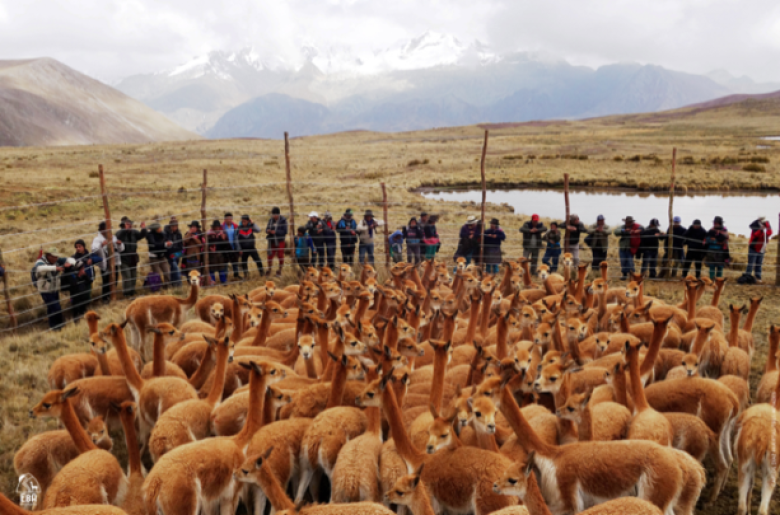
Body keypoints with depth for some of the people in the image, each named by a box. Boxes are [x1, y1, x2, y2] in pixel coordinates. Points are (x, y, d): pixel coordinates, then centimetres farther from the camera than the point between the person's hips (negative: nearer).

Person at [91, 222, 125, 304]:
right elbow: (94, 250, -23)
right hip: (105, 265, -5)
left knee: (115, 281, 13)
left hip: (115, 263, 5)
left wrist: (120, 244, -6)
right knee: (106, 282, -1)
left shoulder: (113, 237, 11)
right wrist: (101, 245, -40)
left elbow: (121, 249, 16)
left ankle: (112, 296, 32)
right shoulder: (97, 239, -6)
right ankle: (105, 298, 16)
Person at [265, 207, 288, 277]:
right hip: (272, 241, 4)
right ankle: (269, 270, 23)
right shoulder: (271, 220, 4)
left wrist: (275, 232, -22)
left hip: (280, 241, -4)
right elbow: (267, 228, 11)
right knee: (270, 255, 5)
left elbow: (284, 231, -13)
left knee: (280, 256, 4)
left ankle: (279, 271, 19)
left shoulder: (283, 220, -9)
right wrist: (268, 230, -13)